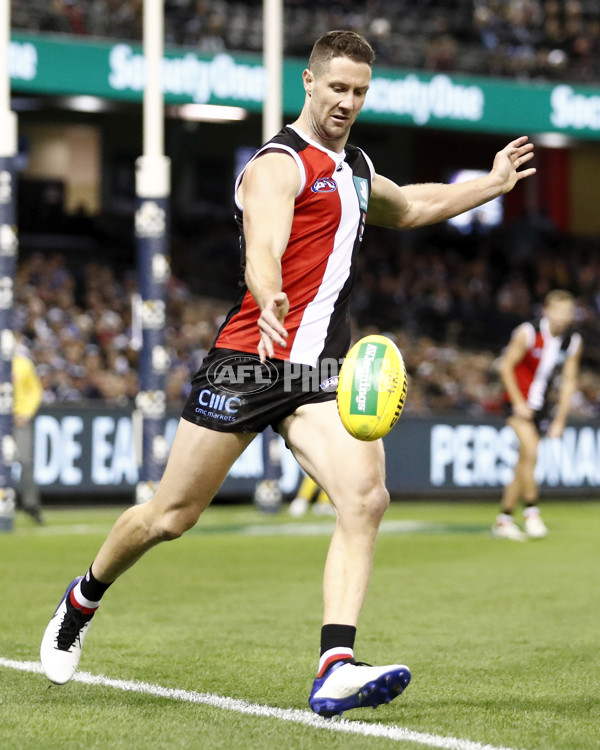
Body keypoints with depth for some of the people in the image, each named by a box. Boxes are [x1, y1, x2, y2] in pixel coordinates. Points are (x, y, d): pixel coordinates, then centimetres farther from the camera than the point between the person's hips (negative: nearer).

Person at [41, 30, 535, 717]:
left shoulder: (356, 170, 21)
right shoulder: (279, 164, -7)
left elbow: (410, 207, 45)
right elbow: (261, 253, -25)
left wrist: (491, 184, 41)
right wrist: (270, 302, -46)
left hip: (321, 374, 6)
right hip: (250, 363, -6)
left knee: (365, 498, -20)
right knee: (171, 517, 3)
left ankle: (336, 670, -29)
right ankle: (82, 601, 31)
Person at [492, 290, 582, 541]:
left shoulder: (573, 342, -2)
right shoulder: (527, 333, -15)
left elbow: (569, 381, 6)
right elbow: (506, 367, -9)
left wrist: (560, 420, 2)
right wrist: (519, 403, -15)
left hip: (540, 405, 5)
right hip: (519, 401, -5)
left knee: (523, 464, 7)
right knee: (530, 449, -25)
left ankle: (503, 520, 16)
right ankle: (531, 511, -17)